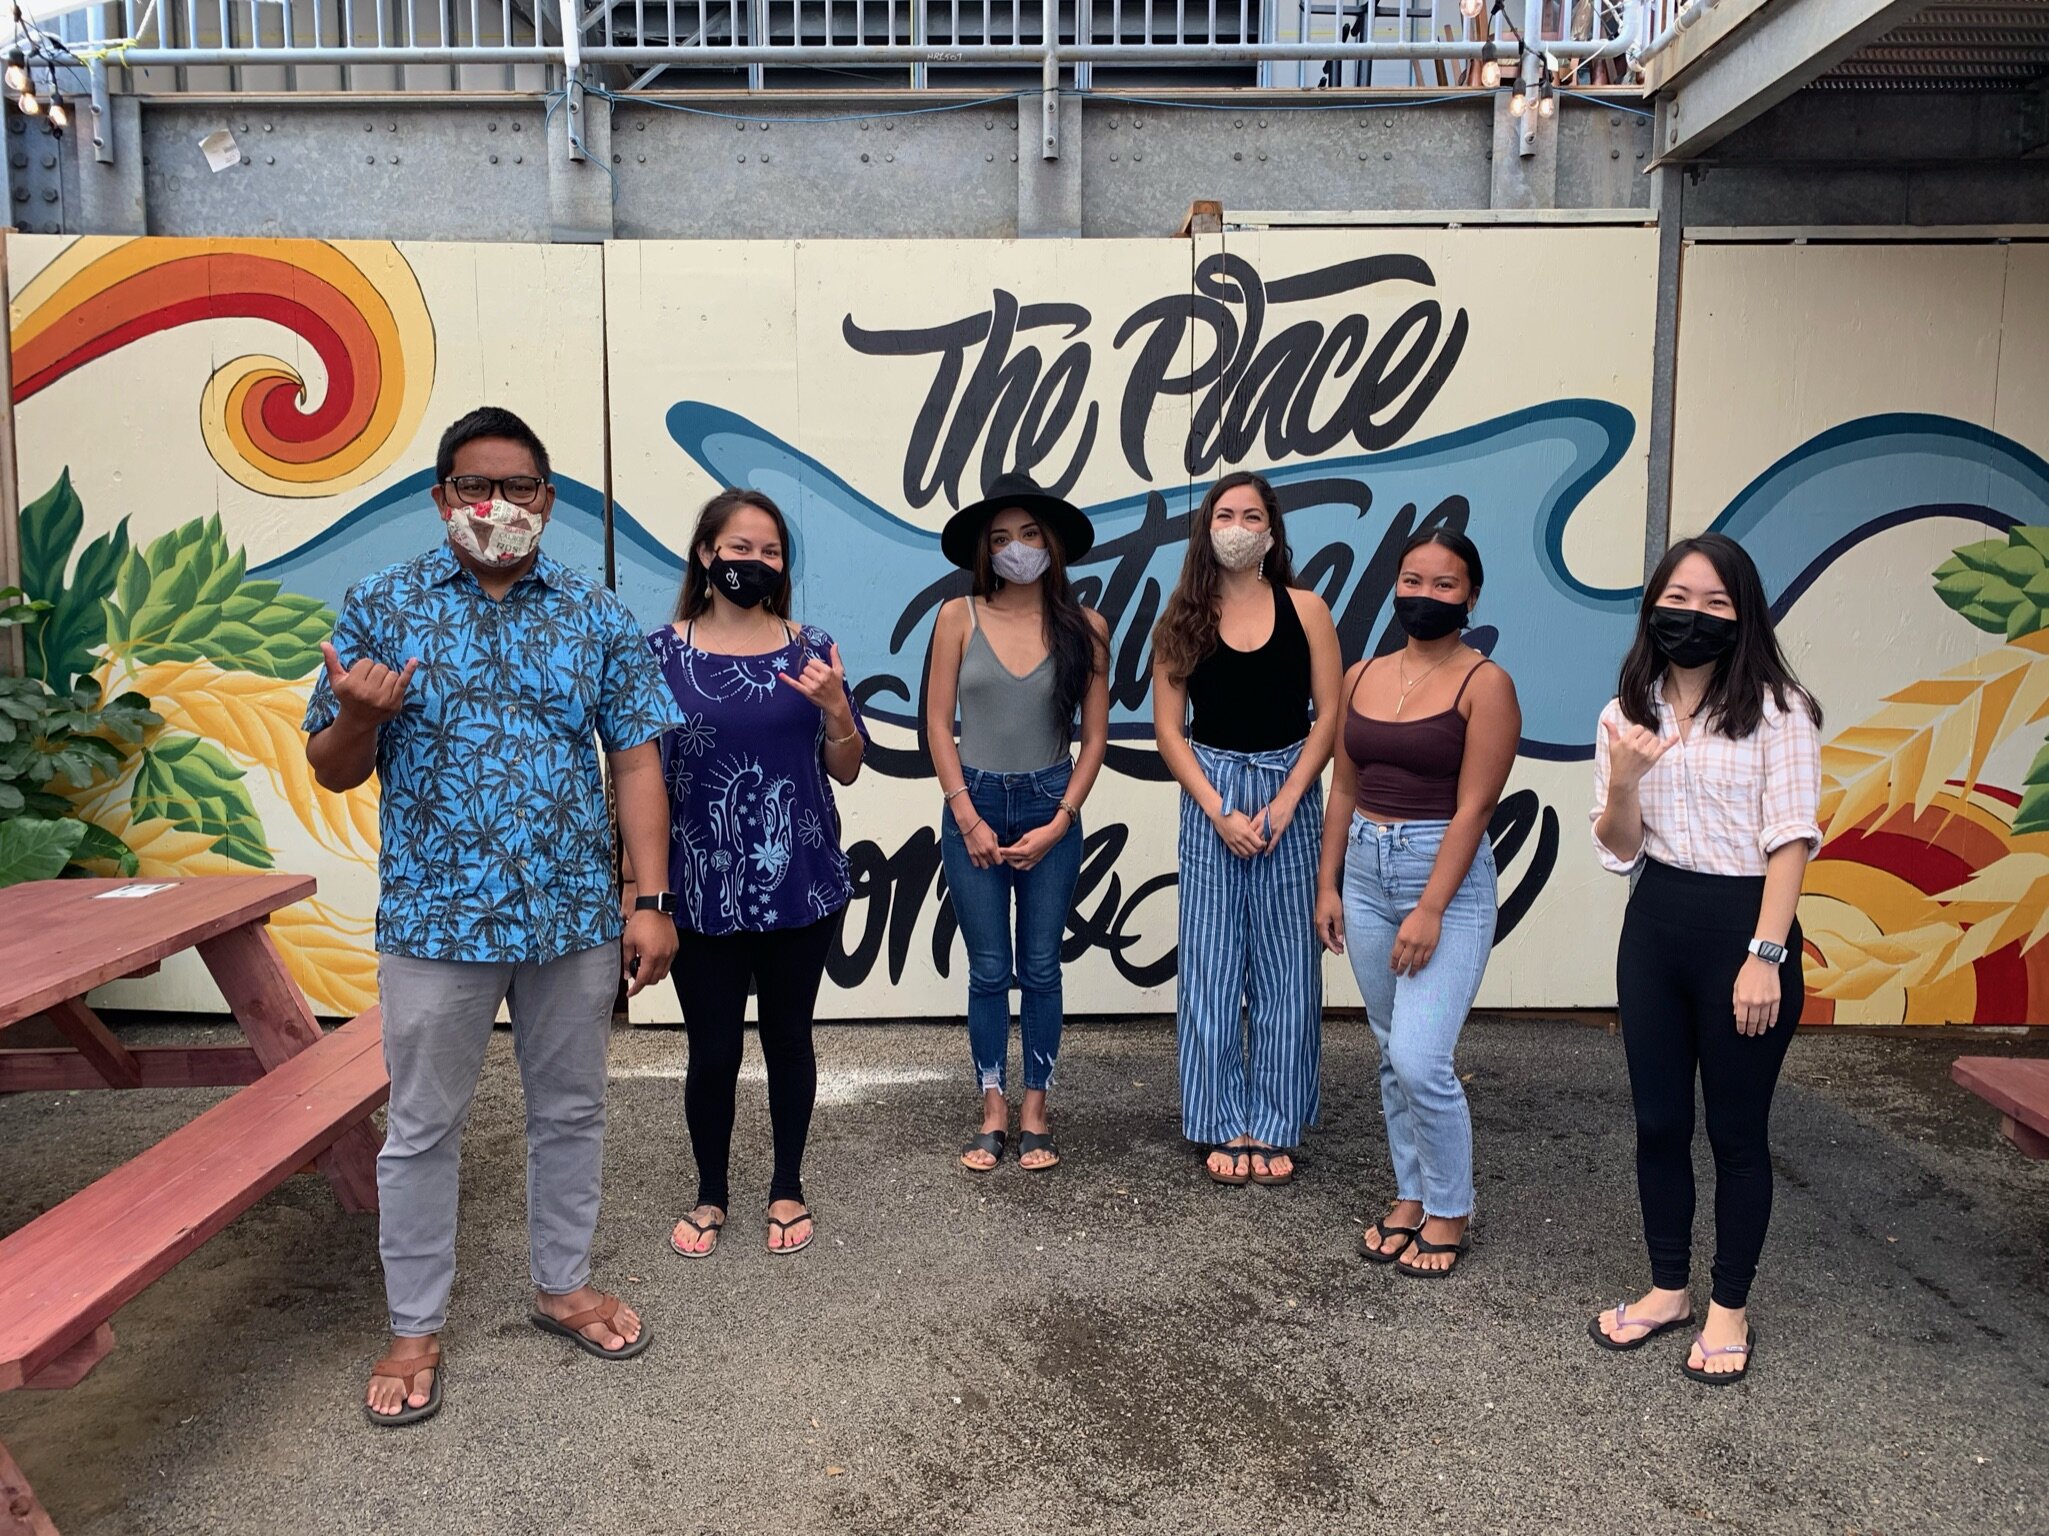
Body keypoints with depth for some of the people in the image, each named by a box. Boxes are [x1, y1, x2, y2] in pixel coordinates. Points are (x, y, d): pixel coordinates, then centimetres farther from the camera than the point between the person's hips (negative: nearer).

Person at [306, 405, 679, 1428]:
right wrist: (358, 717, -21)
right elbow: (331, 769, 3)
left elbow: (635, 760, 1)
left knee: (570, 1112, 15)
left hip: (576, 918, 2)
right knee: (422, 1129, 10)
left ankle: (563, 1285, 35)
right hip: (436, 918, -1)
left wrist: (651, 901, -5)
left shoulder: (597, 616, 3)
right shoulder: (378, 606, 0)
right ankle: (414, 1328, 28)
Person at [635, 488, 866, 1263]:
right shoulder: (661, 652, -4)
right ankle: (710, 1194, 30)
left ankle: (788, 1189, 33)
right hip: (704, 891, -1)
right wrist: (639, 882, -4)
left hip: (800, 885, 1)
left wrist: (835, 707, -15)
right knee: (713, 1050, 6)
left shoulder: (811, 649, 0)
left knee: (788, 1038, 13)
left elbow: (846, 769, 4)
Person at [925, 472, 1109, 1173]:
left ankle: (1035, 1109, 21)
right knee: (988, 970, 7)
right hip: (974, 807, 0)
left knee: (1040, 968, 8)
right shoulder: (959, 617, -2)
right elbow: (938, 723, -2)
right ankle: (993, 1109, 20)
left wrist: (1059, 821, -7)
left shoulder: (1084, 627, -1)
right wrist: (969, 819, -8)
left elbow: (1096, 733, 0)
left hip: (1051, 811, 0)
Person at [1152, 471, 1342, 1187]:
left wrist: (1284, 802, -11)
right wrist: (1220, 813, -10)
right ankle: (1225, 1125, 16)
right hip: (1210, 797, 1)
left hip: (1289, 794, 0)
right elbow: (1168, 729, 0)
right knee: (1212, 961, 4)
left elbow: (1329, 715, -1)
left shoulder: (1305, 610, 1)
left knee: (1284, 963, 5)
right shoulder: (1183, 619, 2)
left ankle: (1275, 1125, 17)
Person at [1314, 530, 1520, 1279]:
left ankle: (1449, 1211, 13)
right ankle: (1410, 1196, 28)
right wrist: (1328, 885, 9)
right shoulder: (1362, 677, 8)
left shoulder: (1484, 684, -9)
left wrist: (1430, 910, -17)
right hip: (1366, 872, 6)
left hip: (1448, 878, -6)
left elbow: (1473, 807, -13)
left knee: (1421, 1059, -9)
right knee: (1392, 1055, 13)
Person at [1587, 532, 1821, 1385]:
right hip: (1655, 924, 5)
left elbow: (1789, 838, -11)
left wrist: (1766, 955, -17)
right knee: (1658, 1122, 13)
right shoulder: (1628, 712, 5)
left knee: (1736, 1130, 7)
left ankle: (1729, 1306, 24)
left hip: (1743, 924, -4)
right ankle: (1667, 1289, 30)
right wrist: (1621, 782, -14)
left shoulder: (1776, 709, -8)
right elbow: (1618, 850, 6)